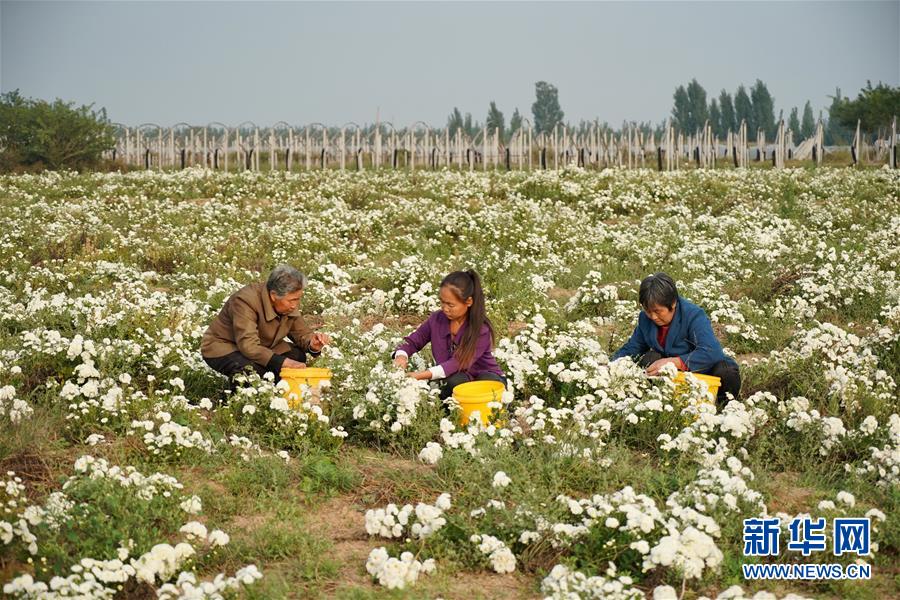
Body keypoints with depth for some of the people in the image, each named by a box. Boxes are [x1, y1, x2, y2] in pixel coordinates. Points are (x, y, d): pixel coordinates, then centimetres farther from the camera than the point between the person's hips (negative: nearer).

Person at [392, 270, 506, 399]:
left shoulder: (482, 329, -22)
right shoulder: (436, 319, -7)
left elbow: (459, 363, -29)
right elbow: (412, 341, 6)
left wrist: (424, 375, -39)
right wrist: (401, 356, -19)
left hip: (486, 377, -2)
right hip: (456, 379, 2)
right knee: (455, 381, -34)